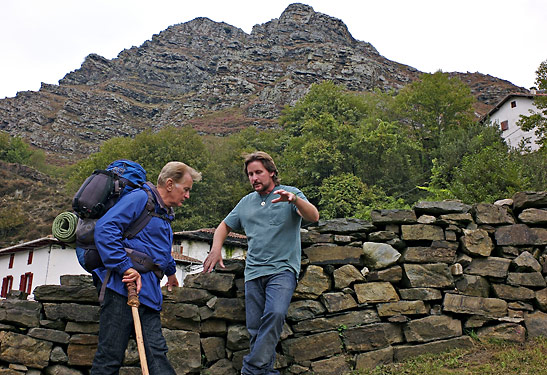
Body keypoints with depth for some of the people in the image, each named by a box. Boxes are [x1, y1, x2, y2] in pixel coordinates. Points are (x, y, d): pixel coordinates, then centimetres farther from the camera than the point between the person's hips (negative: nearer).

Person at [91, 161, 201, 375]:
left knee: (156, 353, 3)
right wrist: (125, 267, -22)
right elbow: (104, 229, -18)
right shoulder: (140, 198, -5)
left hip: (148, 290, 9)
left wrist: (170, 271, 59)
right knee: (110, 356, -4)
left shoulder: (164, 213, 25)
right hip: (123, 286, -9)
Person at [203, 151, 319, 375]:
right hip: (253, 272, 5)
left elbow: (313, 217, -12)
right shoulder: (246, 202, 19)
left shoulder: (290, 194, 4)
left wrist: (295, 199, -31)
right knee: (255, 329, 1)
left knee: (275, 313, -28)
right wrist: (216, 249, 8)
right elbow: (225, 226, 27)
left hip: (282, 268, -5)